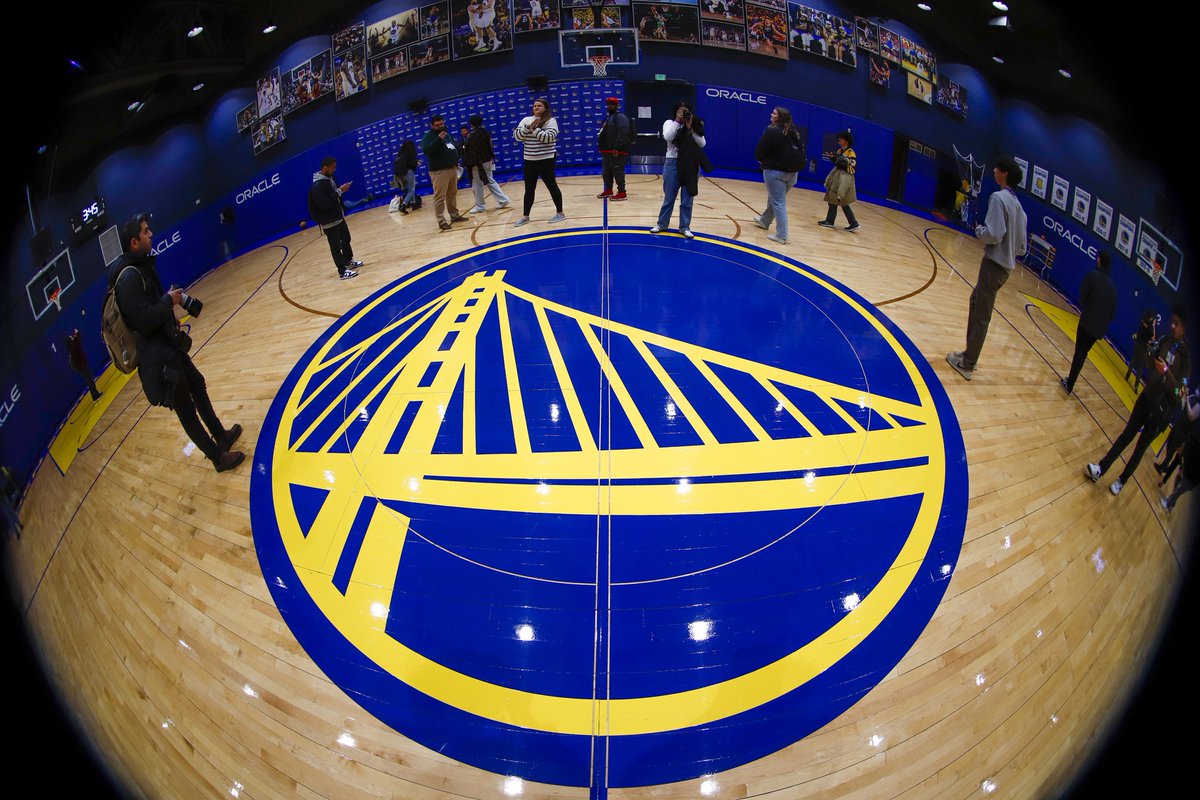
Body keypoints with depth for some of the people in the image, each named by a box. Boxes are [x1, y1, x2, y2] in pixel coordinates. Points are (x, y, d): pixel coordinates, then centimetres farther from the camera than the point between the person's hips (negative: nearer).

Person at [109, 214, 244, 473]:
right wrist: (170, 300, -17)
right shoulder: (129, 277, -25)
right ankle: (217, 456, 15)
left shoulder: (140, 266, 7)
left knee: (197, 386, 24)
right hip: (156, 356, -10)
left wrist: (170, 306, 4)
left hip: (168, 345, 10)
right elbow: (144, 320, -29)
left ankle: (220, 435, 42)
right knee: (186, 409, 3)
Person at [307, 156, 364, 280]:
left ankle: (349, 261, 42)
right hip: (329, 222, -10)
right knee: (336, 246, -3)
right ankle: (342, 271, 2)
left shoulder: (329, 178, 6)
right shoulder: (317, 186, -24)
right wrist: (339, 191, -27)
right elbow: (324, 203, -30)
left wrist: (341, 190, 2)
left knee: (346, 239, 23)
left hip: (339, 217, 10)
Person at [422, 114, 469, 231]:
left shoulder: (446, 133, 18)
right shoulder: (428, 136, -7)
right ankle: (441, 221, -8)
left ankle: (454, 215, 26)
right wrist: (438, 139, -28)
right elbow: (426, 150, -24)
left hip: (452, 168, 8)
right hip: (439, 171, -8)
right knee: (440, 197, -8)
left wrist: (456, 161, 19)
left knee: (452, 194, 15)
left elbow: (453, 147, 29)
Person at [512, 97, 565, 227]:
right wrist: (528, 127, -15)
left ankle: (560, 213, 14)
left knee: (551, 186, 2)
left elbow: (548, 137, -21)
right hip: (529, 161, 5)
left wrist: (535, 129, -18)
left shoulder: (551, 121, -7)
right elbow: (516, 136, -2)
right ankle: (525, 216, 17)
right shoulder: (526, 120, 7)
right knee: (529, 189, 9)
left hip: (546, 160, -5)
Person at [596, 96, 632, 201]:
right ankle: (608, 190, 29)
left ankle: (622, 193, -6)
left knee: (617, 171, -9)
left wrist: (616, 148, -27)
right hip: (607, 151, 10)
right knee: (607, 172, 17)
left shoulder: (620, 117, -10)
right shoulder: (609, 118, 22)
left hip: (617, 152, -10)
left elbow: (623, 133, -22)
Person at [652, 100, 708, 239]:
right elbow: (667, 137, -18)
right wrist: (677, 121, -16)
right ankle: (662, 224, 22)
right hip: (673, 164, -1)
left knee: (687, 199, 5)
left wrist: (690, 129, -12)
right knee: (669, 197, 8)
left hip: (690, 165, 1)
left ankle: (685, 227, 14)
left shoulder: (695, 126, 3)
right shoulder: (669, 123, 1)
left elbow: (702, 144, -7)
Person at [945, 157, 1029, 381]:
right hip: (1007, 265, 9)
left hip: (994, 264, -9)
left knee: (981, 317, -4)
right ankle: (969, 354, 29)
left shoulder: (998, 197, -14)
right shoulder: (1017, 204, 13)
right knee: (977, 299, 23)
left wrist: (979, 229, -5)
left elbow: (993, 235, -23)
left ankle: (967, 365, 2)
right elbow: (1021, 247, 16)